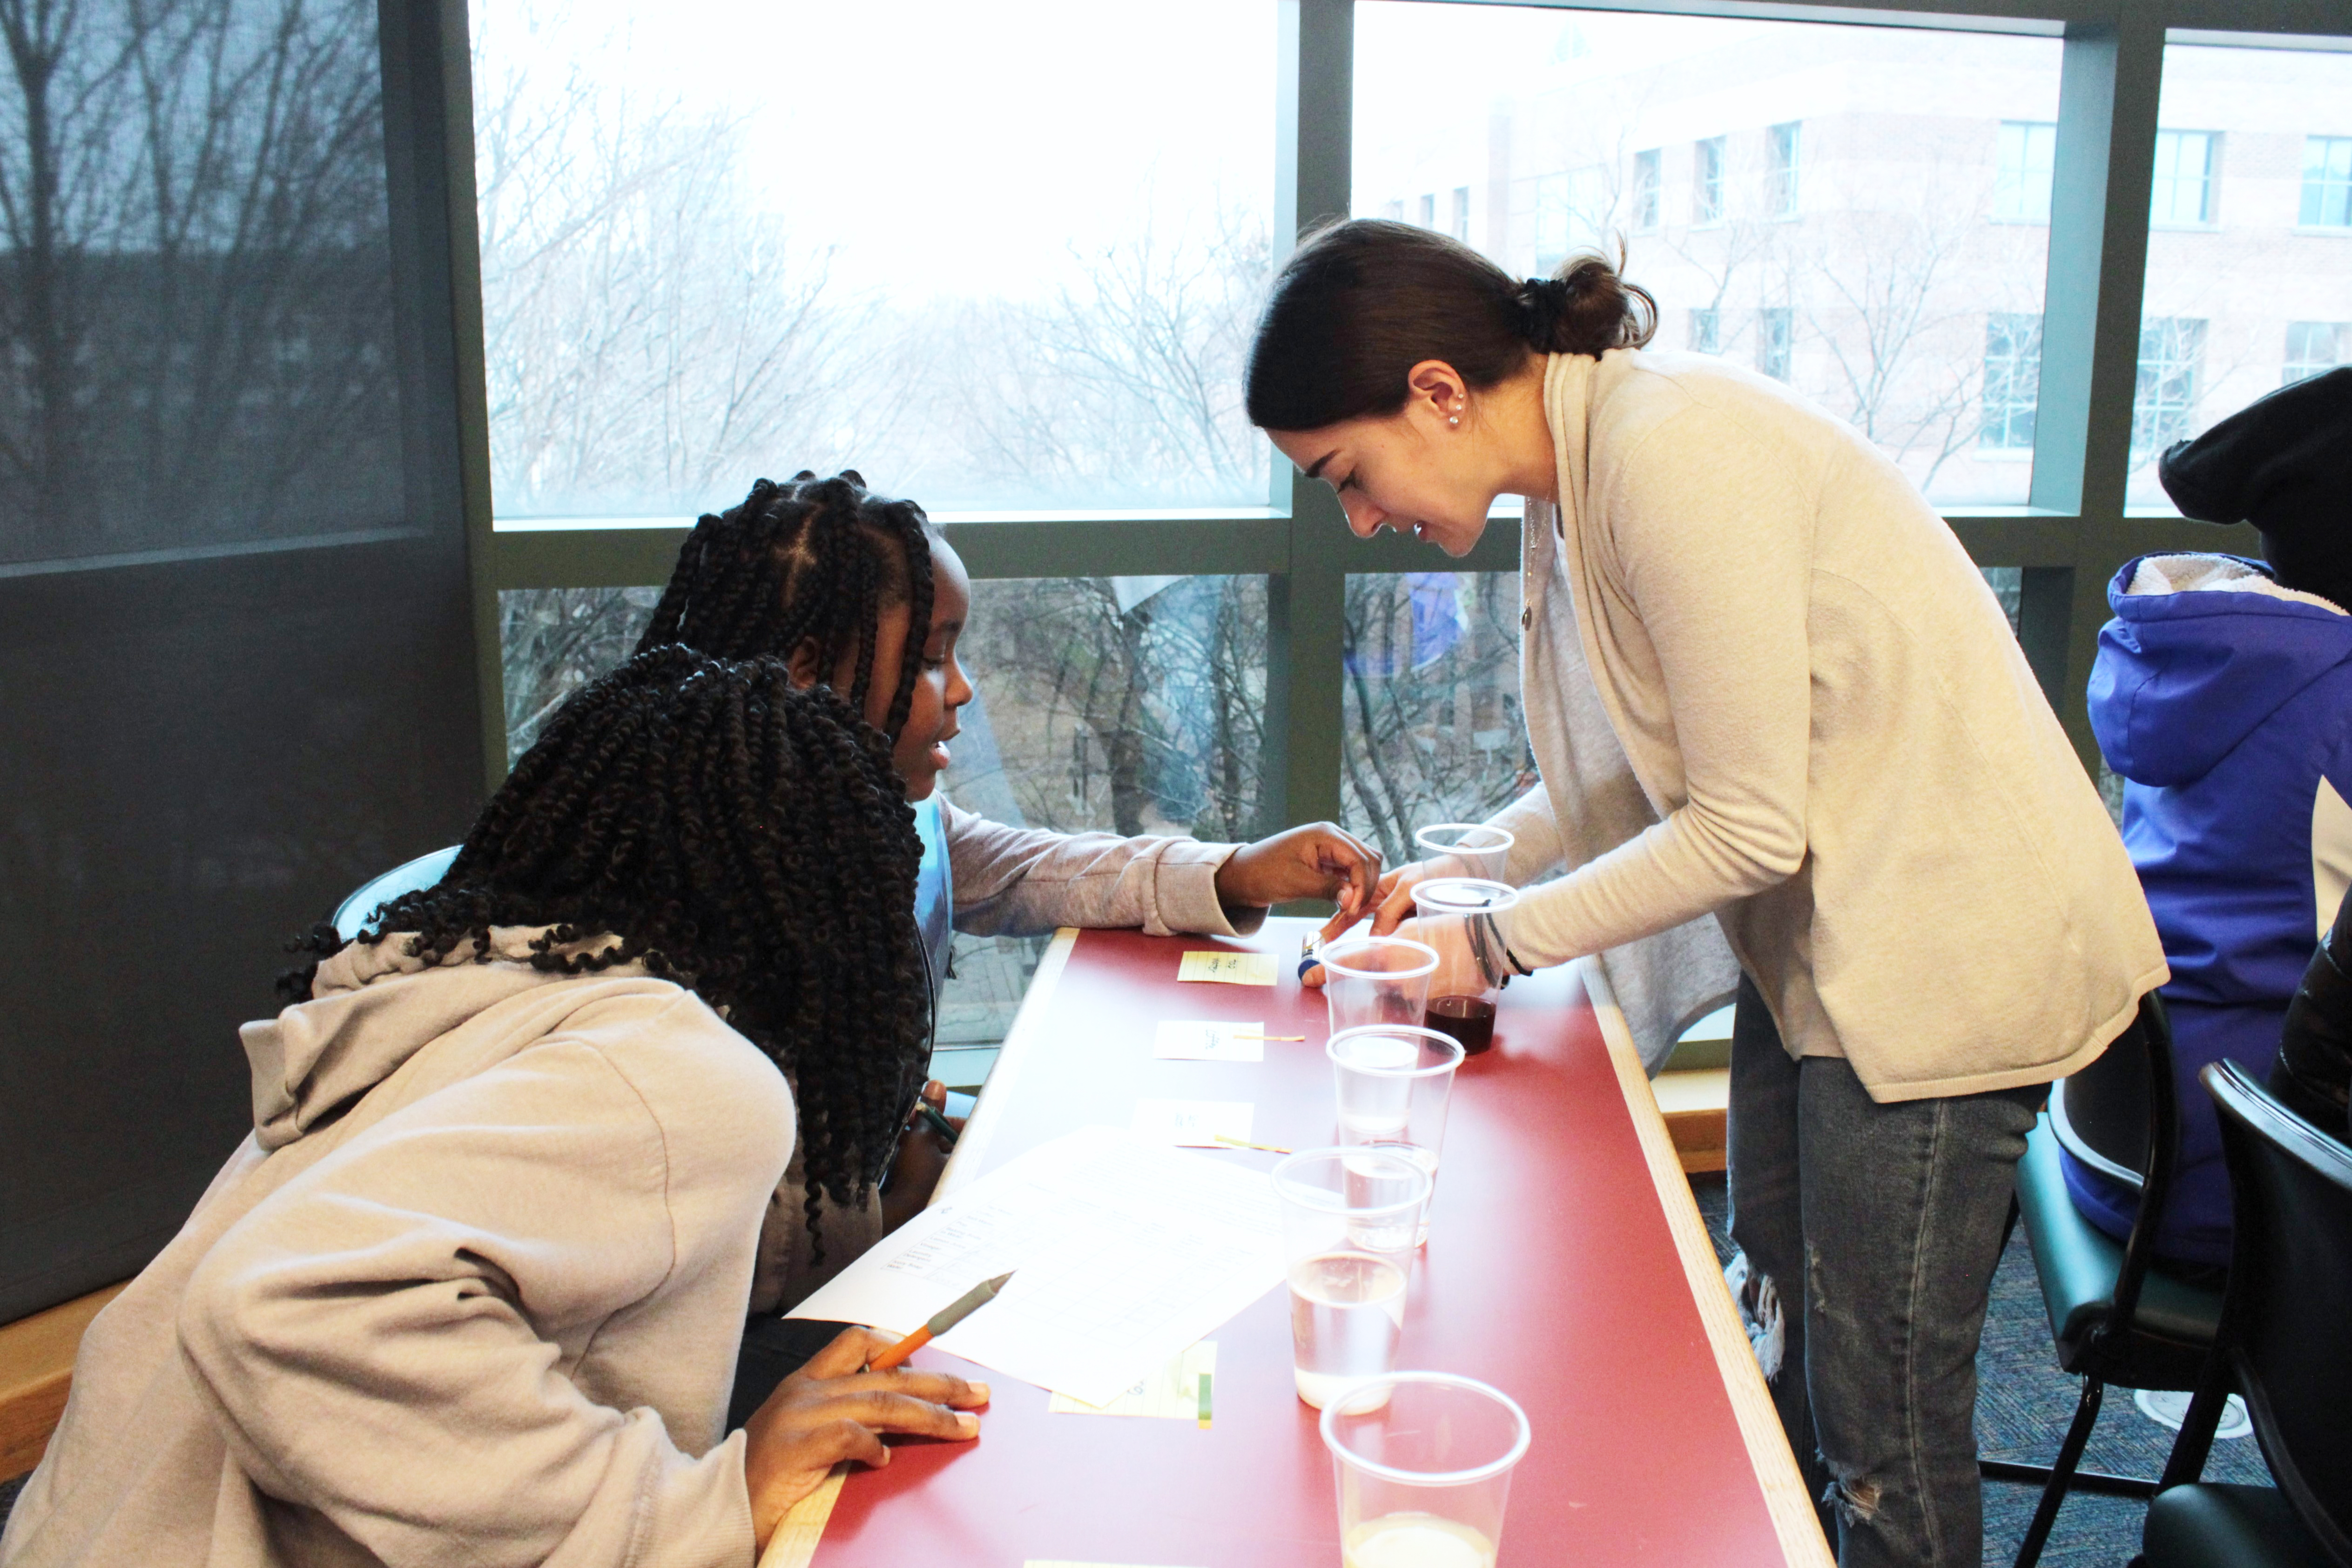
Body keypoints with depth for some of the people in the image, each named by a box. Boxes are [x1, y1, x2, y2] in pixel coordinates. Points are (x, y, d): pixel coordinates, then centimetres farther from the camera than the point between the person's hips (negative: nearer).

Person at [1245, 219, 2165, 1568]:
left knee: (1884, 1433, 3)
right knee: (1771, 1367, 17)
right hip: (1819, 940, 9)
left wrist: (1496, 946, -12)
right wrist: (1461, 872, 2)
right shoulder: (1580, 468, 5)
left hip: (1948, 944, -9)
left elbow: (1750, 828, -20)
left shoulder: (1672, 452, -23)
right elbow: (1643, 773, 13)